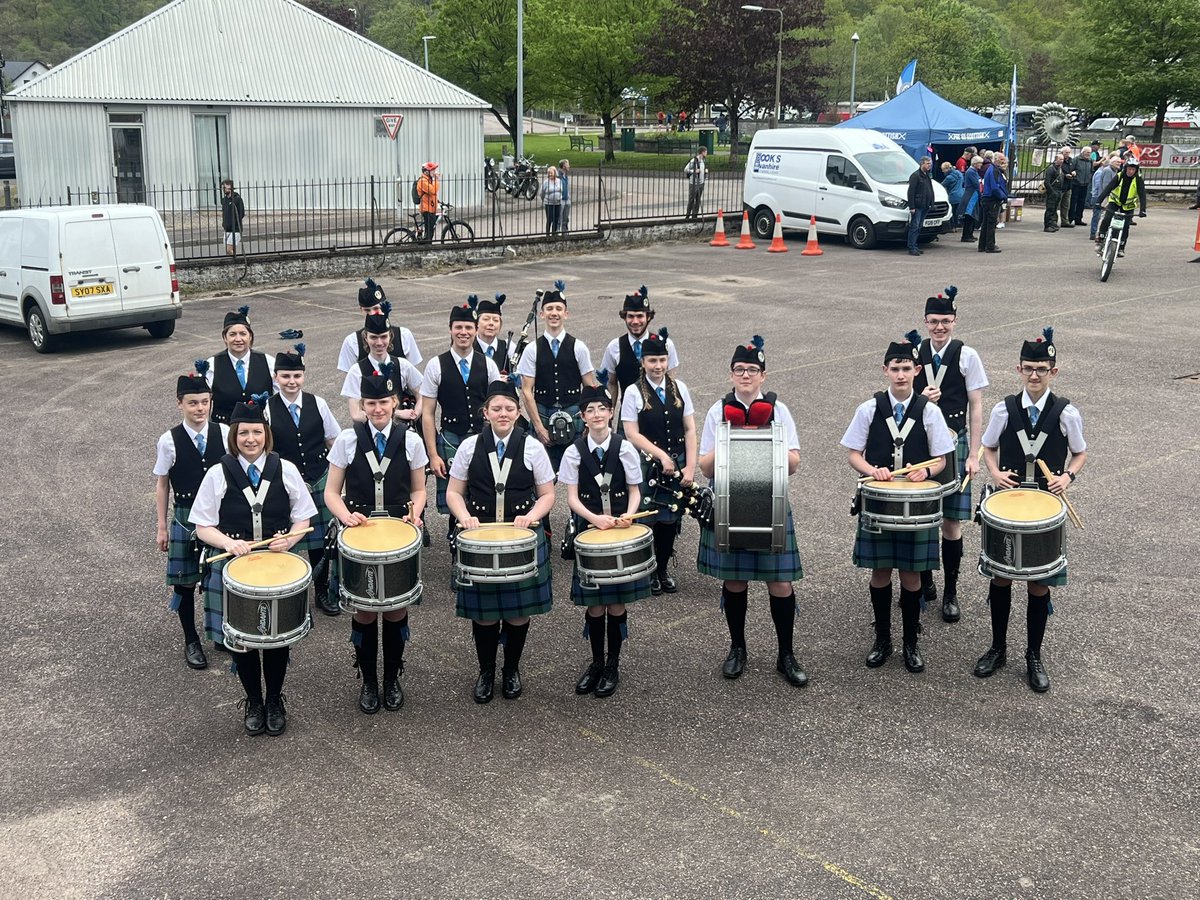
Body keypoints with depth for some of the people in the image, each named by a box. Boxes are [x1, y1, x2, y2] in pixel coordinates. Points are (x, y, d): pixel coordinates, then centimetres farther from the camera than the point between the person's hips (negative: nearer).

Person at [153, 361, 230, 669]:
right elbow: (162, 485, 0)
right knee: (185, 581, 8)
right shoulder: (169, 441, -7)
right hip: (186, 517, -1)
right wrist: (162, 527, 2)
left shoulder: (224, 433, -4)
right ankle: (191, 641, 25)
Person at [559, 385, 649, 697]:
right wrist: (595, 518, -19)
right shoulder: (575, 452, -1)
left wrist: (627, 516, -17)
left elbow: (634, 491, 3)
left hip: (621, 531, 0)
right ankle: (596, 662, 21)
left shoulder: (625, 448, -2)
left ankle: (613, 665, 17)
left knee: (617, 601, 3)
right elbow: (572, 498, -2)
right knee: (594, 602, 4)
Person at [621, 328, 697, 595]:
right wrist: (662, 456, -18)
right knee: (648, 518, 4)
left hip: (677, 465, 3)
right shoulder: (634, 392, -7)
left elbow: (690, 430, 3)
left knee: (672, 518, 10)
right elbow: (632, 434, -11)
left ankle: (663, 570, 27)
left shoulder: (679, 388, 3)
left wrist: (690, 467, -5)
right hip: (647, 465, -3)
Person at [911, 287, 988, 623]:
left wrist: (973, 455, -7)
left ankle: (950, 593, 14)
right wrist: (922, 400, -14)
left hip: (953, 444, -2)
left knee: (951, 522, 2)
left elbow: (976, 408, -3)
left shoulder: (967, 355, -4)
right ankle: (924, 583, 27)